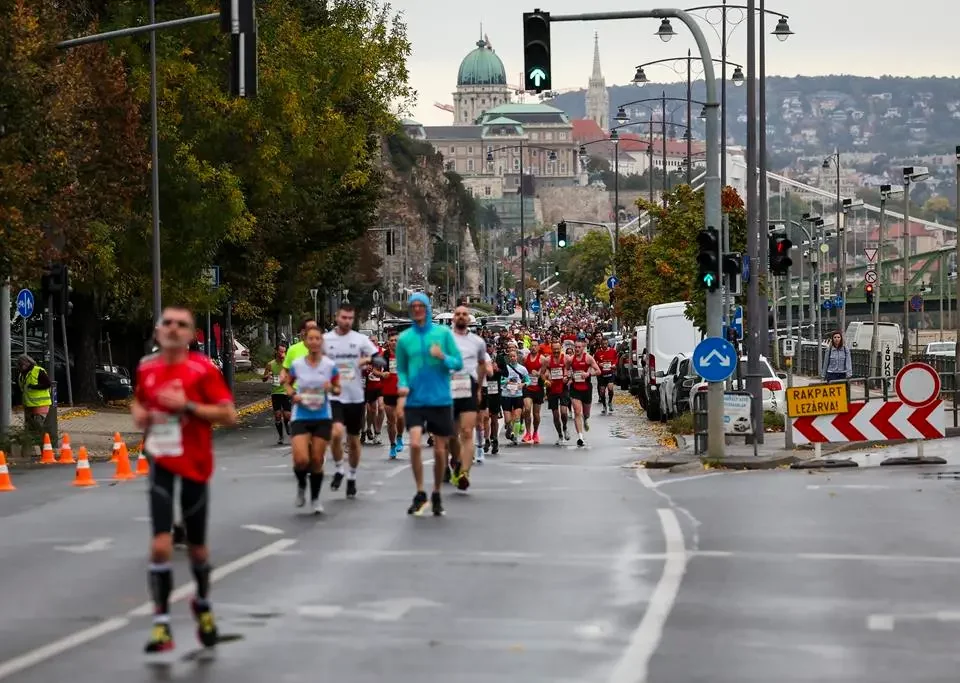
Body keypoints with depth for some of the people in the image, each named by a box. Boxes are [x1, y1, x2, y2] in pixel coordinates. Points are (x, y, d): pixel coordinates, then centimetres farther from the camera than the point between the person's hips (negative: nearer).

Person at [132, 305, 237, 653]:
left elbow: (229, 414, -12)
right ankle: (161, 624, -6)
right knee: (160, 545, -12)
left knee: (197, 547, 12)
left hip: (195, 465, -2)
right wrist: (140, 415, 2)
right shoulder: (147, 368, 4)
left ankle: (203, 604, 40)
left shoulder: (203, 369, -9)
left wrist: (187, 406, -20)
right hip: (160, 463, 2)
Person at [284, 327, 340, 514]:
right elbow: (287, 384, 12)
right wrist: (292, 395, -8)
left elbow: (338, 389, 7)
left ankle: (315, 499, 23)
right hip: (301, 417, -1)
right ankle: (301, 485, 18)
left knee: (317, 460, 4)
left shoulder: (329, 365, -4)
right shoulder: (297, 364, -4)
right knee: (301, 460, -15)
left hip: (323, 417, 1)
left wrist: (332, 389, -16)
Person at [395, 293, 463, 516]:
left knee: (440, 450, 6)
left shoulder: (443, 333, 0)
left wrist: (443, 357, -20)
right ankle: (420, 493, -1)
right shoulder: (404, 338, 3)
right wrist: (403, 386, -8)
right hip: (415, 401, 0)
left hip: (440, 399, 0)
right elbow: (401, 369, 11)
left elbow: (458, 363, 0)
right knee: (415, 444, -17)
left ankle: (437, 495, 24)